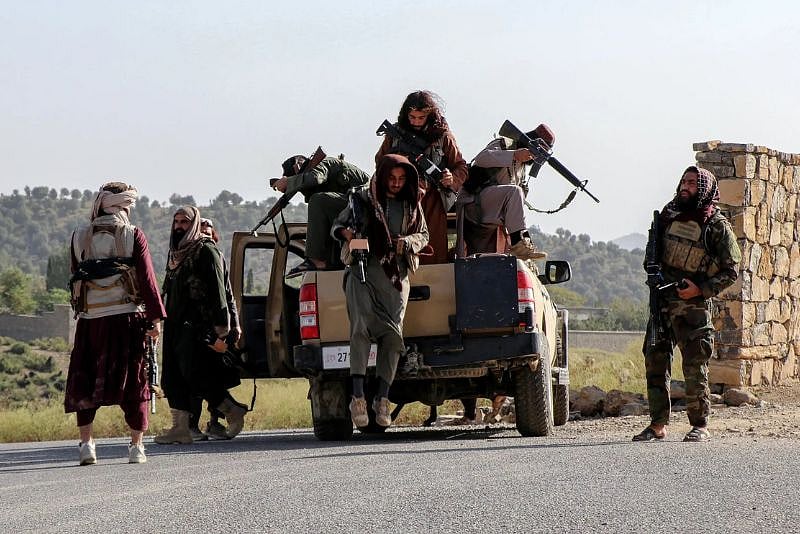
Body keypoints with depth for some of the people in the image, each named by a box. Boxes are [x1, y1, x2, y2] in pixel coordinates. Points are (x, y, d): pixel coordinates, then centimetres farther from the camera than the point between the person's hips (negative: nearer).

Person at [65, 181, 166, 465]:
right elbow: (146, 278, -7)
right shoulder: (133, 235, -3)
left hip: (90, 318, 2)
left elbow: (77, 277, 11)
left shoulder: (79, 237, 5)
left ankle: (86, 443, 1)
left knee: (84, 381, 9)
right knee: (133, 381, 6)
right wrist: (156, 317, -4)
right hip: (127, 317, -2)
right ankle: (136, 446, 6)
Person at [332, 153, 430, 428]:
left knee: (393, 333, -12)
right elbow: (338, 224, 17)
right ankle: (358, 397, -27)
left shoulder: (412, 205, 20)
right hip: (363, 270, -2)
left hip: (397, 274, 2)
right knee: (361, 326, -21)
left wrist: (405, 243, -1)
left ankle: (382, 399, -10)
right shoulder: (364, 200, 14)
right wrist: (346, 232, -7)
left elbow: (423, 234, 21)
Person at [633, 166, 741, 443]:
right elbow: (653, 251, 23)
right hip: (661, 303, 5)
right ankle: (658, 426, 9)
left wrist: (701, 288, -12)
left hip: (694, 307, -5)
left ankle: (700, 426, 5)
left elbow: (730, 270, -2)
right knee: (655, 363, 3)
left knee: (694, 368, -5)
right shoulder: (669, 215, 10)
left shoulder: (717, 226, -4)